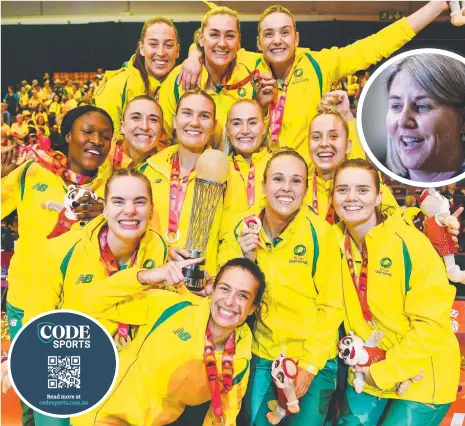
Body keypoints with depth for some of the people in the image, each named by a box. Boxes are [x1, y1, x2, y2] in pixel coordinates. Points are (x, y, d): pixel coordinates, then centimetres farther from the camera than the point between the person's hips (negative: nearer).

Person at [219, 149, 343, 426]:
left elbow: (331, 305, -11)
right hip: (262, 356, 3)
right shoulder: (242, 230, -8)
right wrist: (245, 258, -20)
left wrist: (309, 364, -12)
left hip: (313, 359, -2)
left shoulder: (320, 232, -17)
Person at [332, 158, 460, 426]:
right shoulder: (337, 242, -5)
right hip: (366, 372, 4)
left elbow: (431, 325, -19)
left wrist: (384, 372, -15)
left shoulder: (410, 244, -20)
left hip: (421, 377, -4)